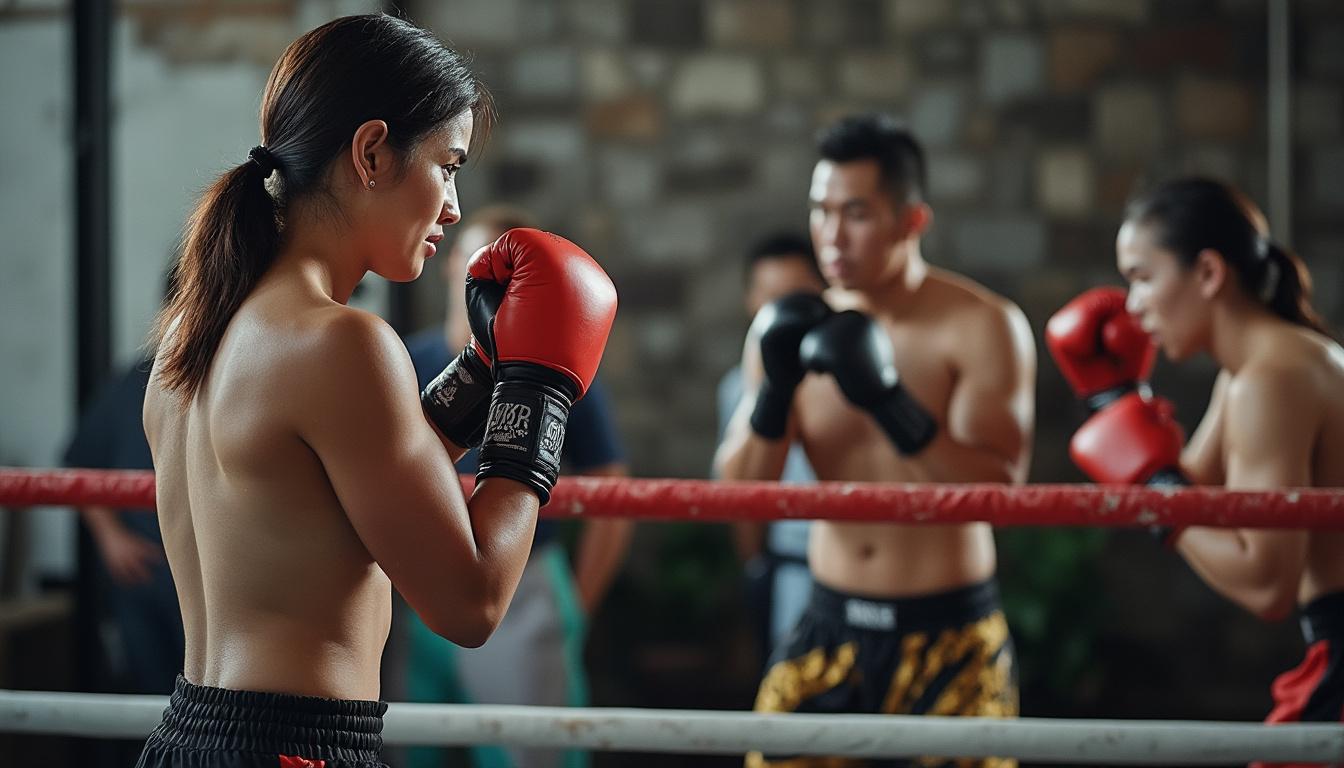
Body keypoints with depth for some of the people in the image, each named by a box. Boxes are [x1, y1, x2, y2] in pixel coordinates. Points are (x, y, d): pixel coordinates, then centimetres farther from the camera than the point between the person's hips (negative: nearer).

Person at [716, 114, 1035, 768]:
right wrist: (774, 394, -17)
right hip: (831, 632, 3)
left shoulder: (982, 327, -9)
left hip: (949, 636, -3)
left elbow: (1000, 487, -19)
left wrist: (890, 402, -31)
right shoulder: (790, 331, 3)